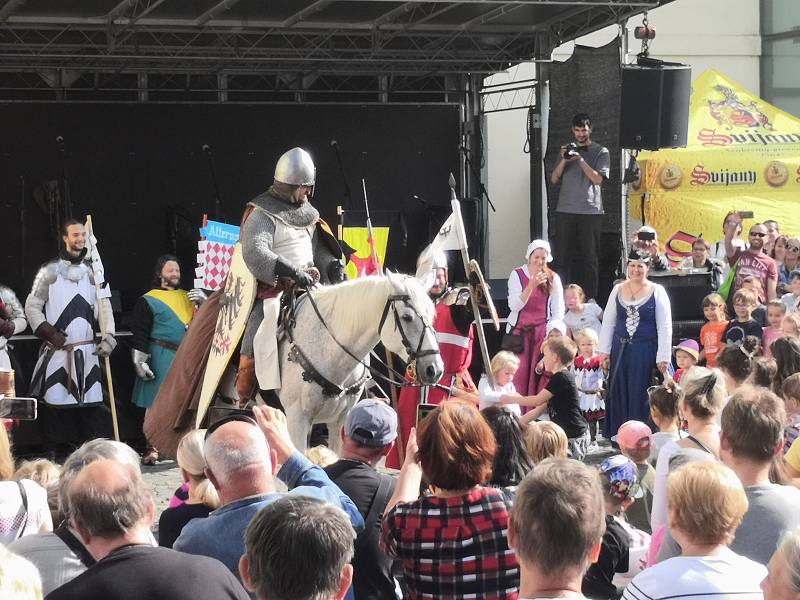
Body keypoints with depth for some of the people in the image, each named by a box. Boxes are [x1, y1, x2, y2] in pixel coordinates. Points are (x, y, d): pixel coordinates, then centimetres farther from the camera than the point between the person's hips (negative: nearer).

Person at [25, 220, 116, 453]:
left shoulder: (92, 270, 12)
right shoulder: (50, 271, 2)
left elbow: (104, 305, 11)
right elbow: (32, 305, 2)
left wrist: (108, 336, -2)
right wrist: (47, 332, -9)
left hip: (87, 350, 3)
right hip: (57, 350, -3)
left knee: (91, 403, 0)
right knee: (53, 402, -3)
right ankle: (51, 453, 5)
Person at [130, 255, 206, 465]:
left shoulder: (187, 297, 18)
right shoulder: (148, 301, 1)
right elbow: (139, 334, -4)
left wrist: (203, 303, 0)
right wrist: (139, 361, -12)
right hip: (162, 359, -5)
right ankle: (153, 449, 2)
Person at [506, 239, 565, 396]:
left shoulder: (553, 278, 3)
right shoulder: (517, 274, 0)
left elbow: (558, 311, 6)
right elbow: (514, 306, -10)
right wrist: (532, 285, -20)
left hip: (542, 332, 1)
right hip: (520, 331, 0)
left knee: (538, 375, -5)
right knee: (518, 376, -5)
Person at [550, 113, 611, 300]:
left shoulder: (601, 152, 7)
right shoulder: (567, 149, 17)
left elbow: (598, 179, -6)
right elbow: (554, 179, 9)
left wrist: (580, 160, -14)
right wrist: (564, 160, -6)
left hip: (590, 211, -3)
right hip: (565, 211, 3)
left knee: (590, 258, -2)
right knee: (563, 257, -1)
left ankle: (590, 299, 0)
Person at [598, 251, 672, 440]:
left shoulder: (657, 292, -3)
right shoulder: (618, 289, 6)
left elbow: (665, 327, -5)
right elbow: (608, 321, 9)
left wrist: (663, 358, -10)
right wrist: (604, 351, 4)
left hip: (645, 351, -3)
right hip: (620, 350, 3)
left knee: (640, 396, 0)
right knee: (618, 395, 6)